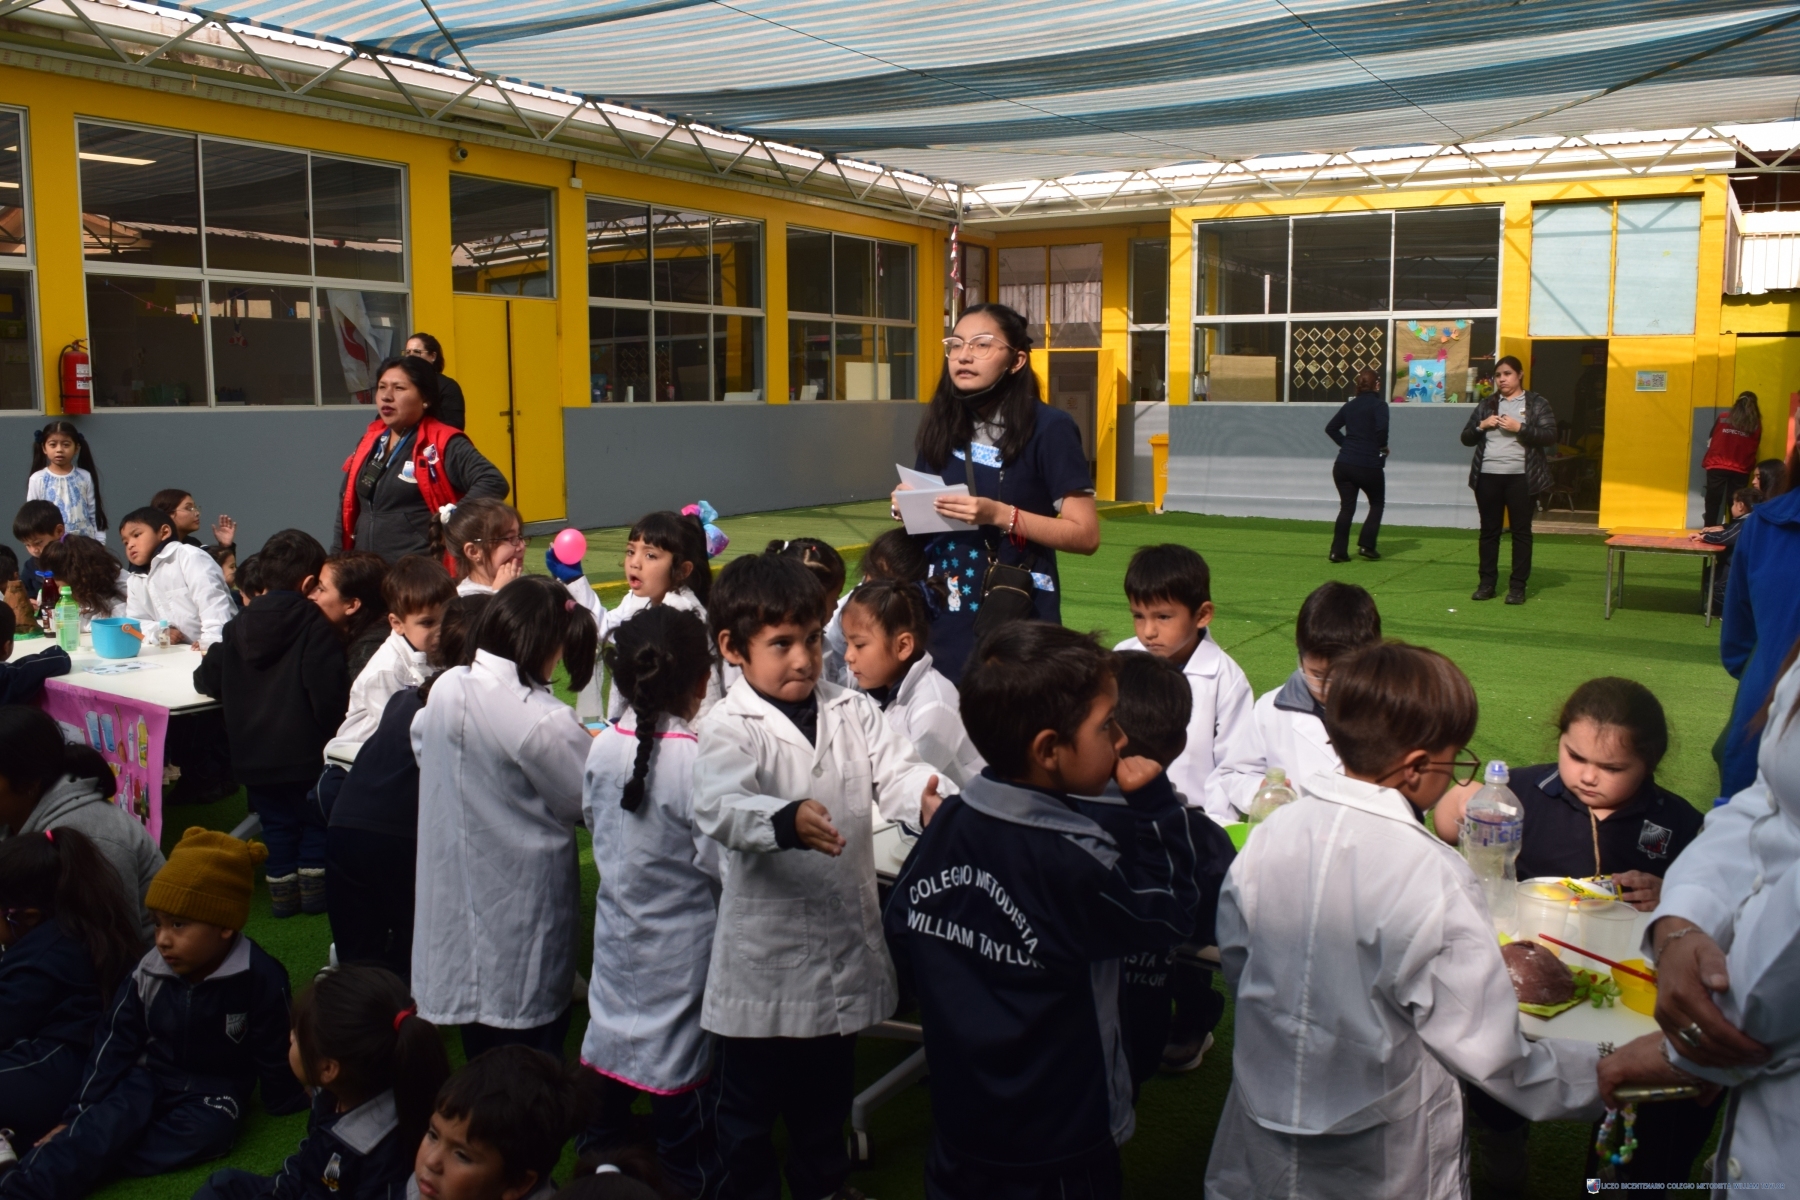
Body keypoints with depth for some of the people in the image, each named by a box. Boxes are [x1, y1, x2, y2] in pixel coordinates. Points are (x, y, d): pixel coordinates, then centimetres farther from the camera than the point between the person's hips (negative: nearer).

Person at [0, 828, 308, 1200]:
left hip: (215, 1090, -2)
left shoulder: (261, 979, -21)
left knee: (207, 1130, -32)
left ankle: (79, 1165, -30)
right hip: (151, 1075, 3)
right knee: (107, 1120, -25)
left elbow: (274, 1053, -9)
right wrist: (78, 1114, 0)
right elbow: (114, 1043, 1)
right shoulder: (149, 972, -8)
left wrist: (284, 1103, 2)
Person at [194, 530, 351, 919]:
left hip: (253, 753, 5)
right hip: (304, 752, -5)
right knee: (315, 821, 15)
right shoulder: (315, 626, -14)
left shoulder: (239, 626, 5)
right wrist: (332, 729, -8)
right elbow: (328, 691, -22)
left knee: (277, 824, 18)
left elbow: (207, 680, 8)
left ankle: (282, 892, 23)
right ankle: (314, 887, 19)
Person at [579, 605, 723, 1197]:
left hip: (616, 922, 6)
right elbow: (720, 857, -20)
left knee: (612, 1039, 20)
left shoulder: (603, 747, -7)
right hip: (681, 938, -5)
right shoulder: (696, 758, -25)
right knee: (679, 1061, 9)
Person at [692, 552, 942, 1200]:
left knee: (828, 1091, 26)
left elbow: (894, 769, -9)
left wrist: (928, 795, -33)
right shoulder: (730, 728, -15)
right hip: (765, 954, -5)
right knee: (750, 1099, 14)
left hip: (845, 941, 5)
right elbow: (719, 806, -32)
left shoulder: (850, 710, 1)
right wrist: (787, 821, -51)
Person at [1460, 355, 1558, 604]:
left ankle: (1517, 586, 6)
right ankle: (1487, 582, 13)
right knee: (1489, 530, 7)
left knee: (1521, 531, 1)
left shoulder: (1537, 404, 4)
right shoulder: (1486, 404, 13)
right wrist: (1481, 425, -7)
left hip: (1520, 477, -3)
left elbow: (1550, 436, -7)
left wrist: (1519, 428, -17)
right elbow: (1466, 438, 12)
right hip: (1487, 476, 3)